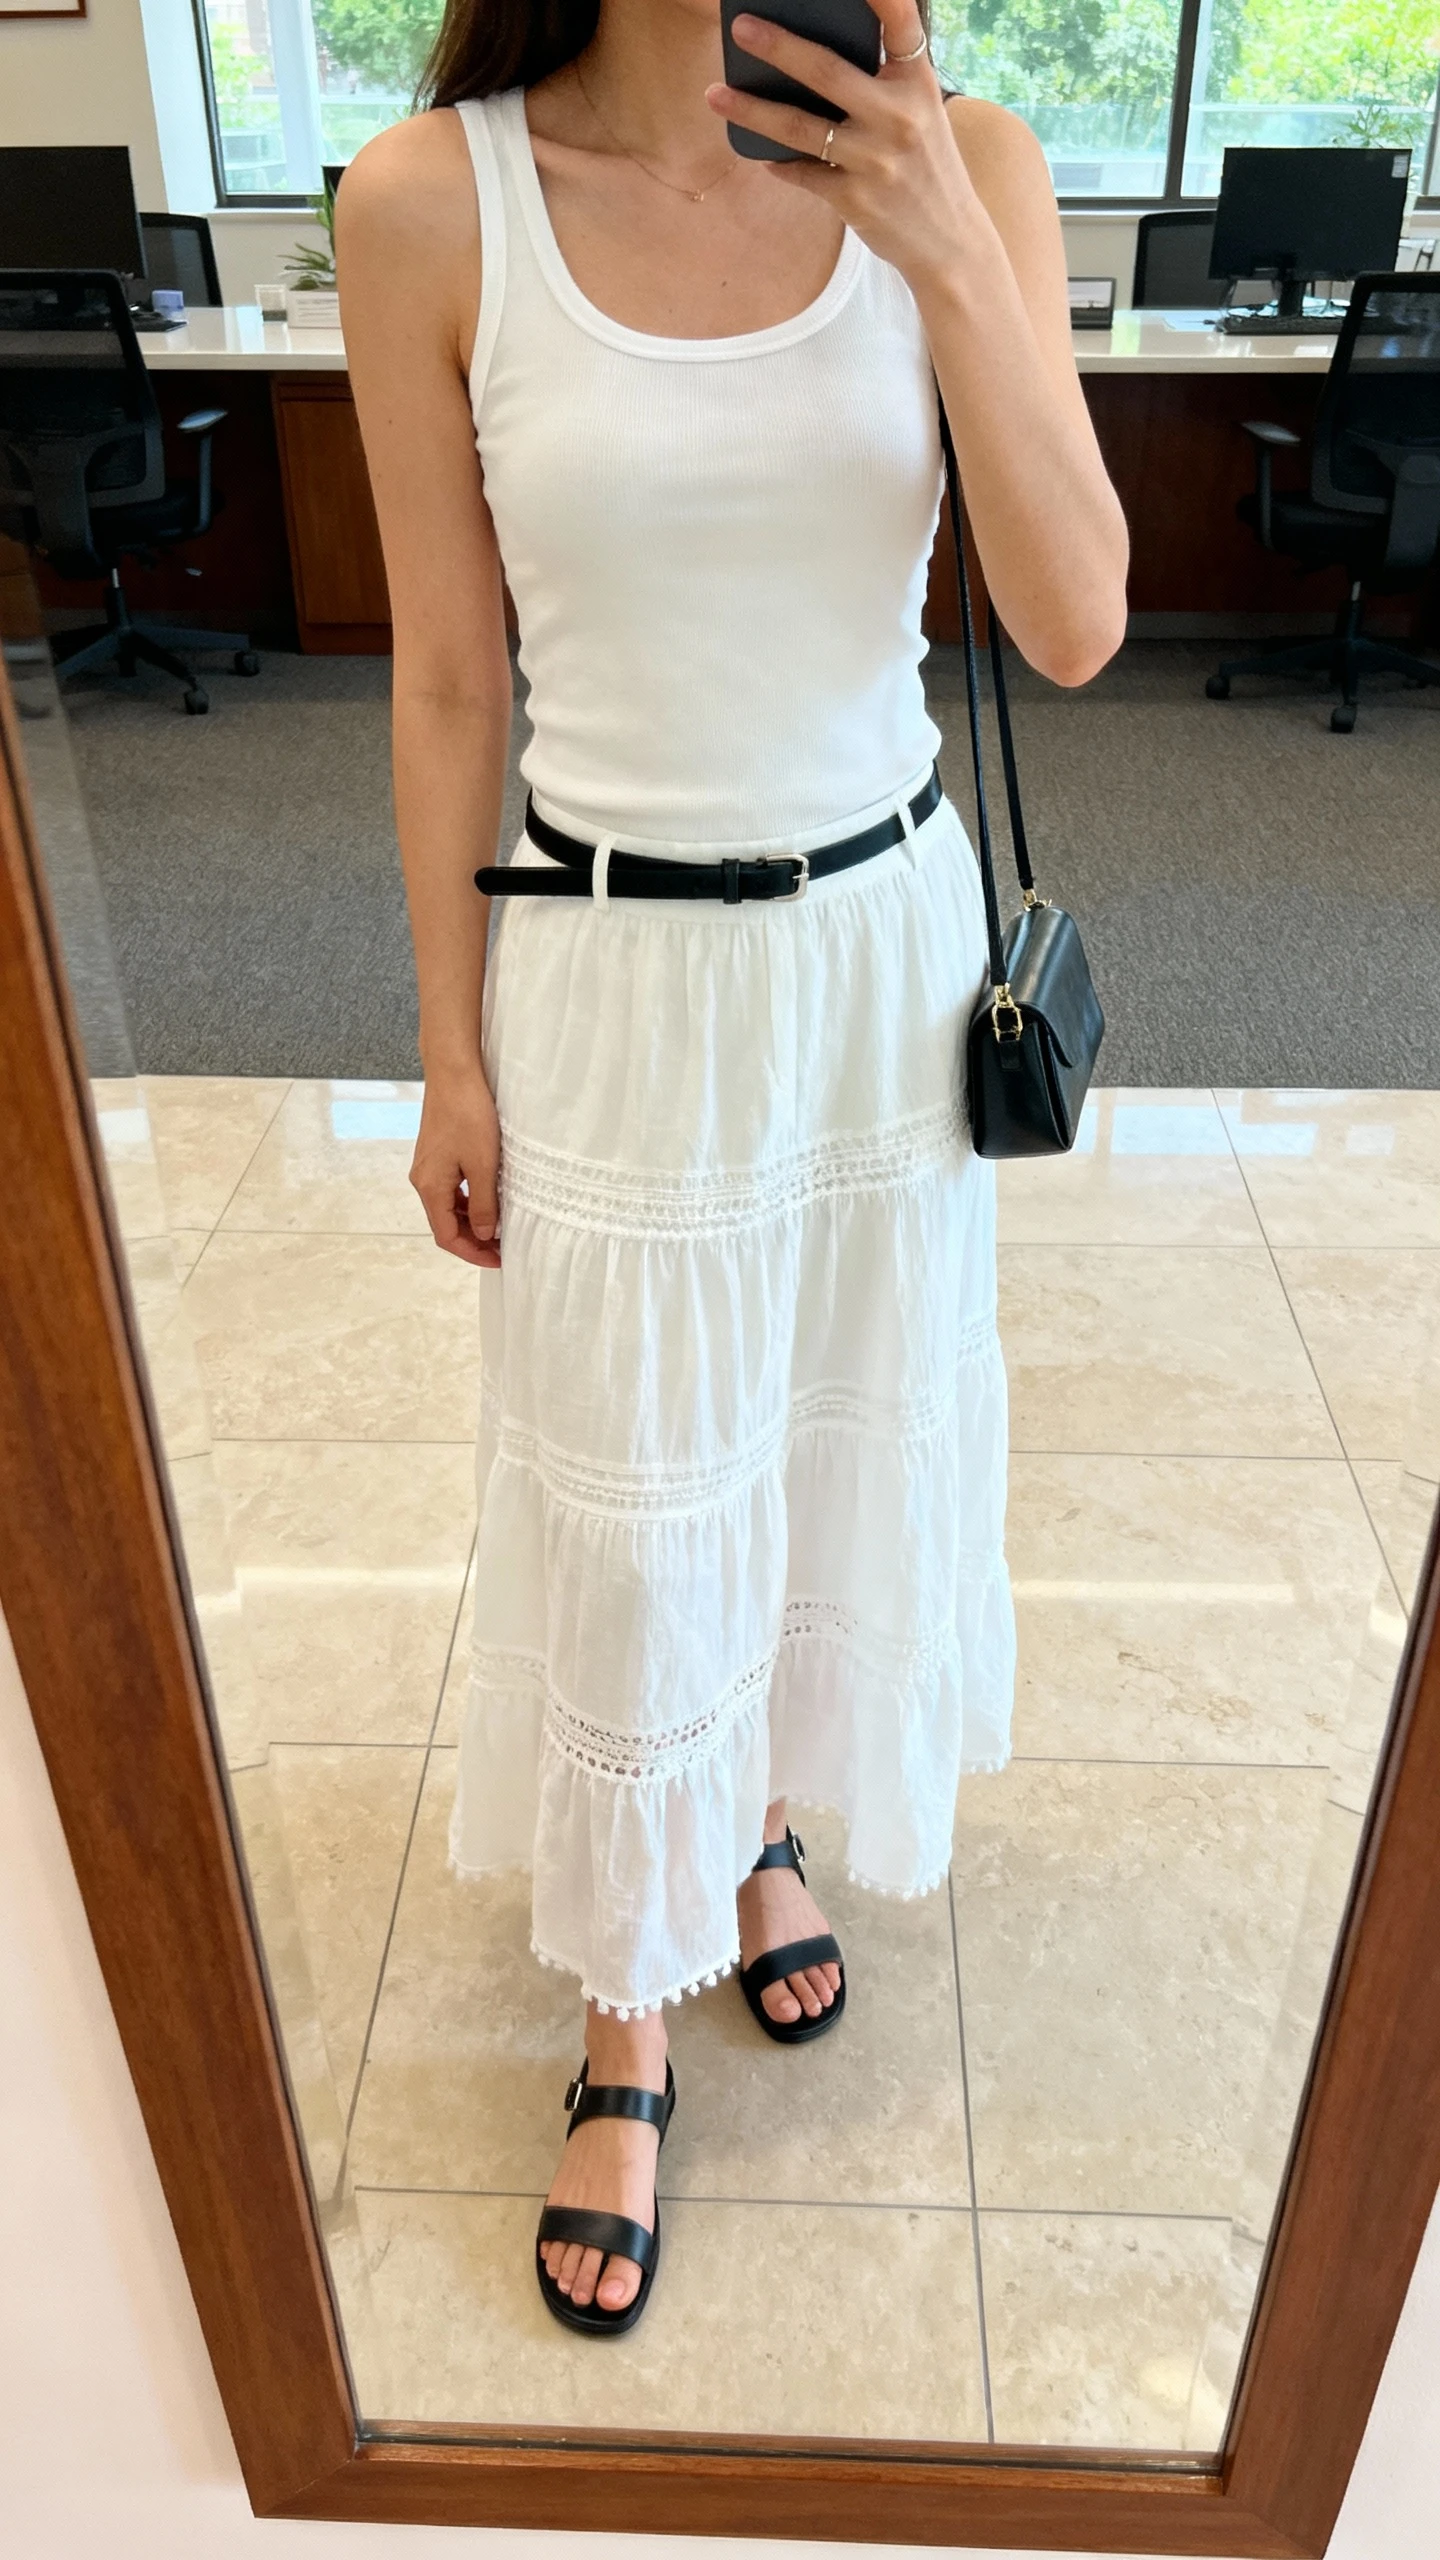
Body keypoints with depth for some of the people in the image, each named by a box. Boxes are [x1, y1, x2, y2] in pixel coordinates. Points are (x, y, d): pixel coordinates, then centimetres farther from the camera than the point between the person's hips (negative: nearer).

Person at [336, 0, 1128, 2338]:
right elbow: (451, 684, -4)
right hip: (618, 977, -2)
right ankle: (630, 2012, 34)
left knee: (850, 1438, 19)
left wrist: (950, 254, -22)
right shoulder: (431, 208, -9)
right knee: (629, 1516, 9)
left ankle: (768, 1811, 50)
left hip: (889, 939, 3)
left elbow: (1076, 627, -10)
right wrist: (452, 1056, -2)